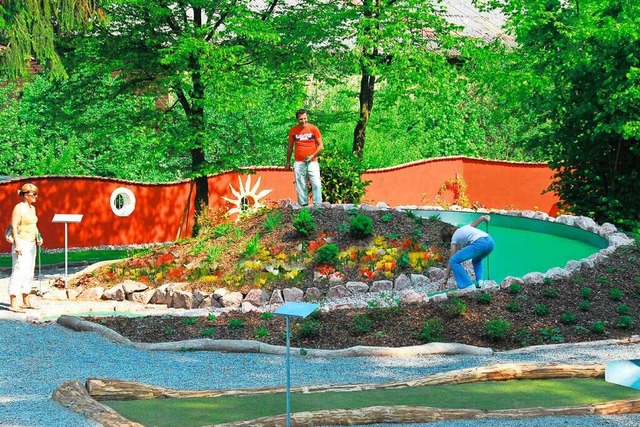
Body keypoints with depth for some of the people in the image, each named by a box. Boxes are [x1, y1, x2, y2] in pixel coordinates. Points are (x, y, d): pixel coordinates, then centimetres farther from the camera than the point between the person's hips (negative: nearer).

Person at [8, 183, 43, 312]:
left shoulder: (32, 208, 14)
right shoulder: (19, 208, -12)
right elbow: (14, 227, -17)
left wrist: (38, 237, 8)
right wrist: (17, 244, -22)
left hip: (31, 244, 9)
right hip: (21, 244, -9)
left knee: (29, 274, 12)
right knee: (18, 273, -12)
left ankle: (25, 302, 19)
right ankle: (13, 304, -14)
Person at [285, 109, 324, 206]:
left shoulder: (313, 129, 0)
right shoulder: (293, 131, 6)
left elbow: (321, 146, 0)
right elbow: (290, 147, 15)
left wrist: (313, 156, -14)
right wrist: (288, 162, 15)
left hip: (312, 162, -2)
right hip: (298, 163, 2)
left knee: (316, 184, -10)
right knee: (301, 186, 1)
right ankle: (303, 205, 4)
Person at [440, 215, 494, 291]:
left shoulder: (454, 237, 18)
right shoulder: (466, 227, 34)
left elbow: (451, 259, 15)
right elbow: (483, 217, 30)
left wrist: (446, 278, 18)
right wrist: (485, 217, 55)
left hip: (479, 244, -7)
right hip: (490, 242, 7)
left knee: (454, 261, 3)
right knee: (476, 260, 37)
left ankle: (467, 285, -3)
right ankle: (480, 280, 14)